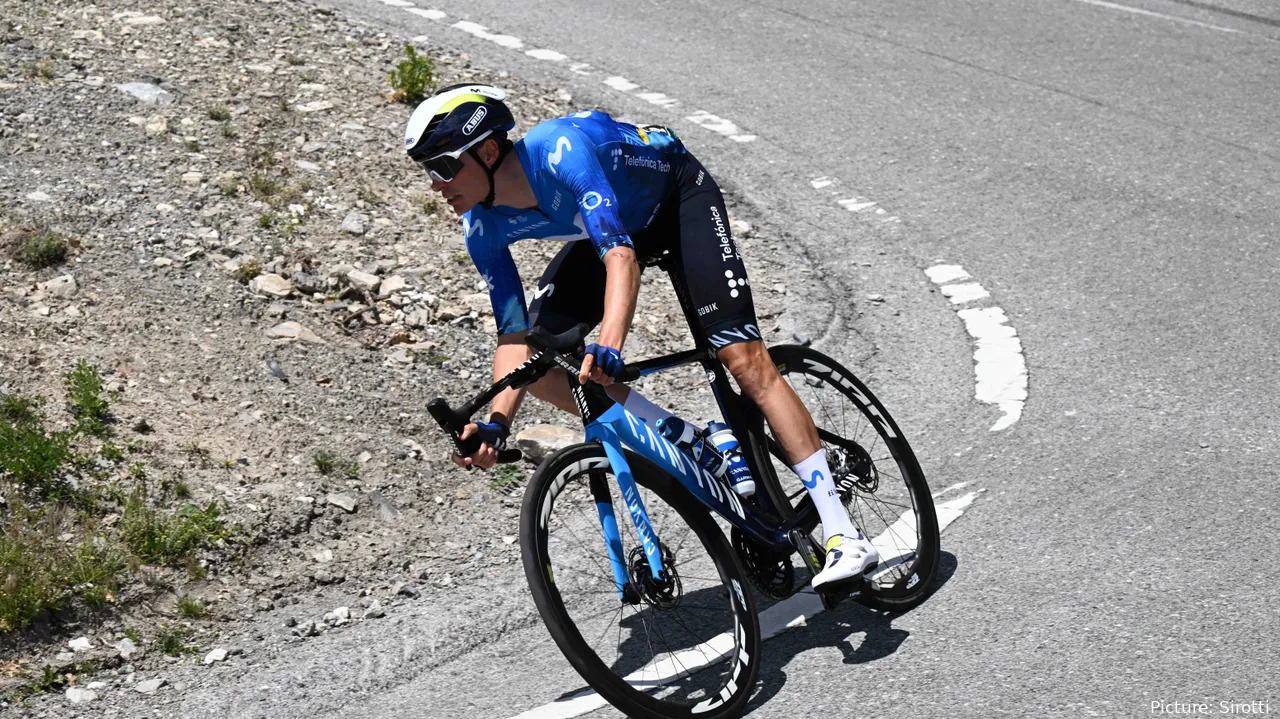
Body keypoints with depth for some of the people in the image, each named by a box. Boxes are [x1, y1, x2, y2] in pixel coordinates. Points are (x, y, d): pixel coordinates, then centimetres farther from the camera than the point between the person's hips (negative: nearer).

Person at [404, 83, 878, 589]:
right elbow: (515, 334, -15)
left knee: (743, 358, -19)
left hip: (679, 193, -6)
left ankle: (844, 536, -18)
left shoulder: (560, 150, -38)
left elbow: (621, 255, -48)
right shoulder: (483, 228, -18)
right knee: (537, 355, -11)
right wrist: (497, 422, -29)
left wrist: (608, 345, -63)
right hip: (617, 220, 7)